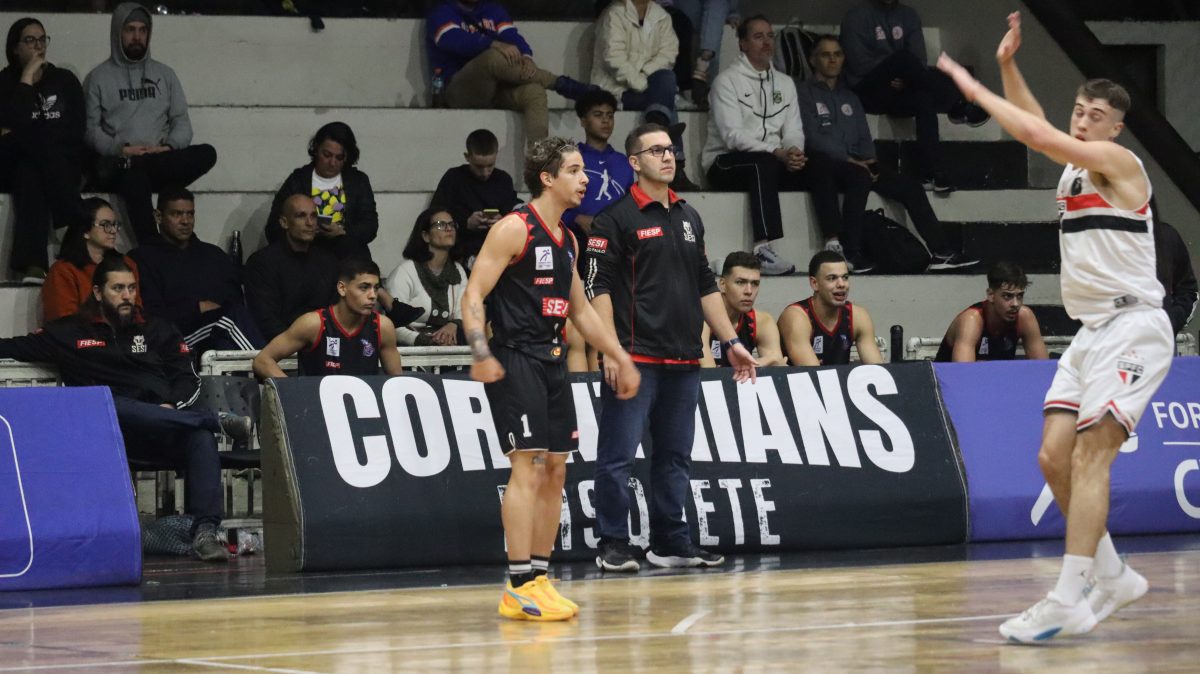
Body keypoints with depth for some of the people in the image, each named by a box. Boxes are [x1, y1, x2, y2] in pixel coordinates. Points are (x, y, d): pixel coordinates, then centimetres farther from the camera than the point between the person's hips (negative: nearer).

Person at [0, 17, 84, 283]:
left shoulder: (64, 80, 12)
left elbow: (76, 132, 2)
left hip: (63, 162, 1)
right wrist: (27, 78, -10)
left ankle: (30, 262, -47)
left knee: (31, 175, -34)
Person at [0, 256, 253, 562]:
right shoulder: (71, 332, 18)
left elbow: (189, 379, 16)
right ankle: (216, 420, -34)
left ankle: (204, 532, -44)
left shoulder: (157, 330, 22)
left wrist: (171, 406, -4)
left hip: (162, 431, 2)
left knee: (201, 438, -33)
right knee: (109, 404, -38)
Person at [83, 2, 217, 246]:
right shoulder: (99, 78, 10)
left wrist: (169, 148, -8)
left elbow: (182, 123, 14)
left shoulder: (165, 75, 20)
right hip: (116, 165, -4)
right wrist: (120, 149, -14)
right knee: (135, 179, -41)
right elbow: (90, 128, 3)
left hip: (162, 161, 4)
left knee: (206, 154, -27)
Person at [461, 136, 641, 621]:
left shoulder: (566, 240, 15)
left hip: (552, 362, 9)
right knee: (528, 466, -13)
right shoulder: (514, 229, -10)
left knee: (555, 469, 8)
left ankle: (539, 578, 14)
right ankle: (519, 588, -13)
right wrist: (482, 353, -28)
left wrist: (620, 358, 25)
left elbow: (580, 310, 27)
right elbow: (473, 296, -15)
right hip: (514, 361, -9)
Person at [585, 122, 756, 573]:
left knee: (675, 456, 11)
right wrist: (610, 349, -17)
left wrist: (730, 341, 19)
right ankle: (613, 546, 1)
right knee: (618, 455, -5)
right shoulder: (616, 218, -4)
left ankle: (671, 543, 17)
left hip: (684, 360, 7)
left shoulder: (689, 218, 17)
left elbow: (706, 286, 23)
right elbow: (598, 286, -9)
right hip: (635, 358, -7)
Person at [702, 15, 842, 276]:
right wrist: (777, 153, -25)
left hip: (773, 161, 6)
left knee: (820, 164, -20)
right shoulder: (727, 80, -3)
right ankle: (763, 250, -51)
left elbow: (794, 130, 10)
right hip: (727, 164, -6)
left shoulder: (785, 83, 18)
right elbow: (733, 136, -14)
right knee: (765, 164, -38)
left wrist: (793, 151, -15)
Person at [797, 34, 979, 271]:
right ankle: (850, 252, -37)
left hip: (856, 164, 6)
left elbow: (864, 137, 20)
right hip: (825, 165, -6)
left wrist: (869, 161, -2)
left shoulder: (849, 96, 27)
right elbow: (812, 137, -7)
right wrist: (848, 159, -16)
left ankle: (941, 253, -16)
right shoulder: (804, 92, 6)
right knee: (860, 177, -38)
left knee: (909, 185, -12)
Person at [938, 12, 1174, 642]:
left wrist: (975, 88, -10)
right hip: (1090, 330, 9)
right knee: (1054, 457, 2)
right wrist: (1007, 64, 16)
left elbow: (1035, 134, -21)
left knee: (1089, 455, -18)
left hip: (1131, 325, -9)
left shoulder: (1118, 162, -10)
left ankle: (1068, 600, -23)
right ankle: (1113, 578, 14)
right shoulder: (1075, 163, 14)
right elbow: (1036, 127, 30)